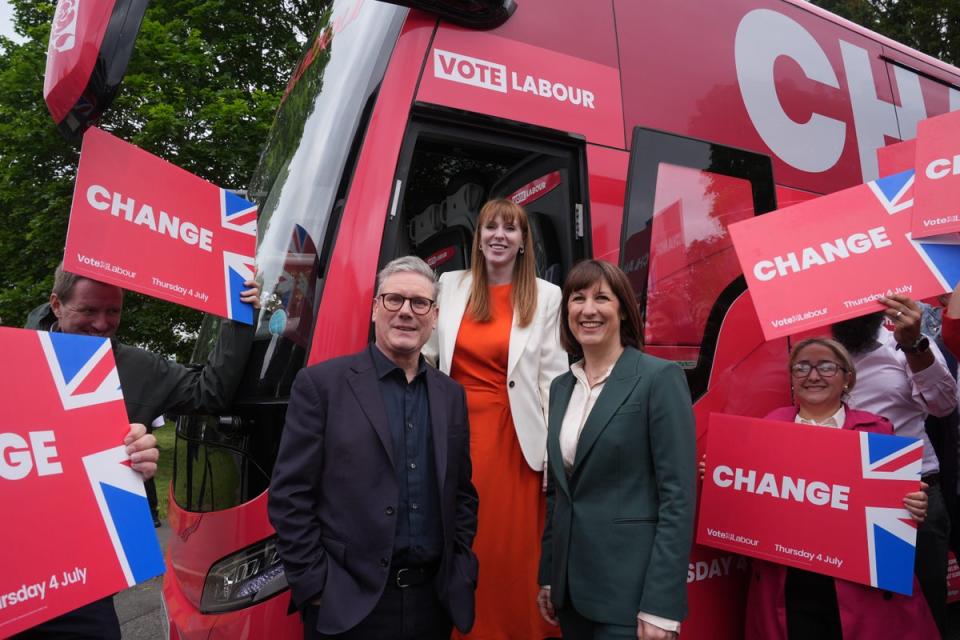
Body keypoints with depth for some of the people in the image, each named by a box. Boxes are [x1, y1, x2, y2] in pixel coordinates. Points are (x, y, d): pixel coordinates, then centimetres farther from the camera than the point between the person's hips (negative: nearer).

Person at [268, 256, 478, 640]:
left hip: (433, 599, 4)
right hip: (347, 602, -4)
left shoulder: (451, 395, 7)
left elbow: (463, 494, 12)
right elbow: (289, 495, -8)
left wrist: (460, 570, 5)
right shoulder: (321, 383, -6)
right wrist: (314, 585, -10)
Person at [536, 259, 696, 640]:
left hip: (630, 588, -6)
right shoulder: (562, 386, 7)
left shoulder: (660, 378, -12)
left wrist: (660, 605, -17)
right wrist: (548, 577, 12)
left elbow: (678, 495, -15)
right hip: (571, 584, 6)